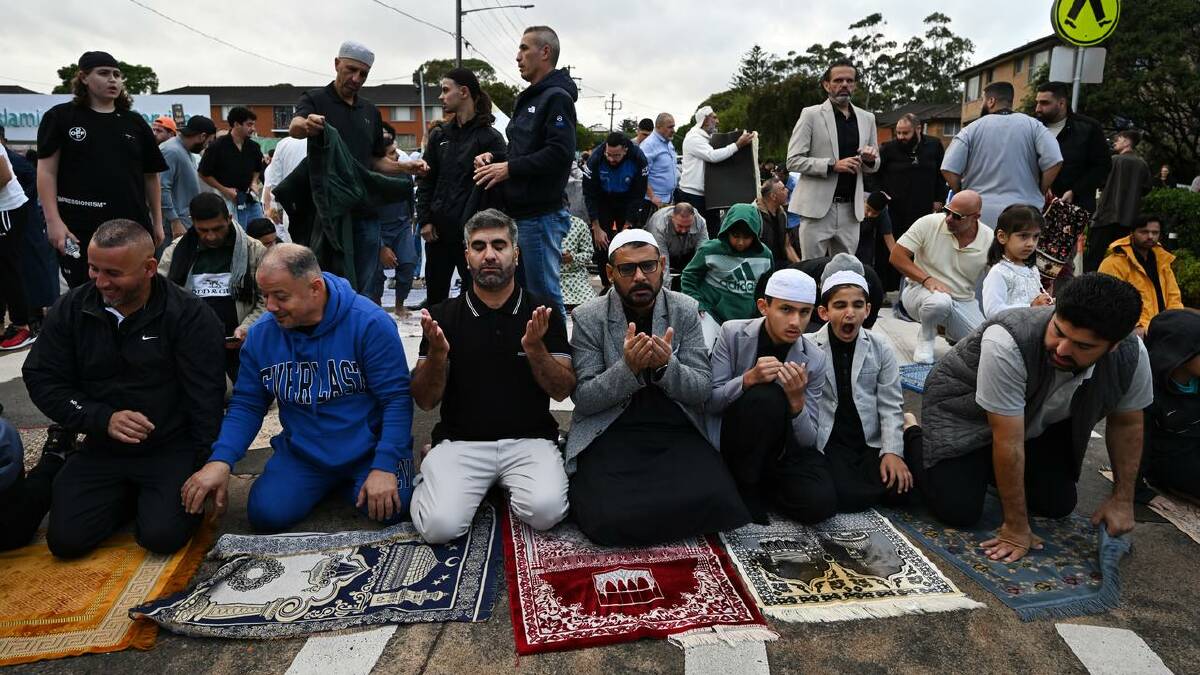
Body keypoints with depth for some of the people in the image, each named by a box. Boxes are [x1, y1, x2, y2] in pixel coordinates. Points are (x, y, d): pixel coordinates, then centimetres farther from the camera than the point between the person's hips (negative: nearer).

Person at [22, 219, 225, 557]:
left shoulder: (189, 314, -14)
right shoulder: (71, 308, -2)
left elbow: (205, 398, -14)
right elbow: (42, 380, 0)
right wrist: (103, 419, -15)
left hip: (172, 449, -4)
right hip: (101, 449, 4)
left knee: (162, 536, -20)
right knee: (65, 540, -9)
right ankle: (131, 495, 19)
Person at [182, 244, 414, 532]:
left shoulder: (370, 323, -19)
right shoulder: (261, 334, -4)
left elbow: (396, 399, -18)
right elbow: (246, 405, 3)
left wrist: (384, 467, -25)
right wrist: (220, 460, -14)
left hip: (369, 450, -3)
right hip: (302, 453, 4)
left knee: (389, 510, -26)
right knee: (266, 515, -16)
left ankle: (351, 483, 10)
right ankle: (330, 483, 15)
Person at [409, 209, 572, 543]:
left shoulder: (542, 312, 3)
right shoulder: (443, 315, 3)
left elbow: (563, 391, 0)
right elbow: (425, 401, 1)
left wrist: (535, 349, -18)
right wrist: (437, 353, -18)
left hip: (528, 439, 0)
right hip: (461, 441, 1)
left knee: (546, 511, -28)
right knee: (440, 525, -22)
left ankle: (507, 483, 7)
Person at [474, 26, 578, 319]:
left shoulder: (557, 97, -8)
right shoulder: (527, 99, 21)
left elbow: (560, 154, -21)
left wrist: (509, 168, -15)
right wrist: (494, 157, 8)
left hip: (541, 215, -9)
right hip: (519, 212, 10)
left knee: (544, 296, -6)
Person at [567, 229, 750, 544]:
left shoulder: (686, 310, 4)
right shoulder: (588, 318, -2)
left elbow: (702, 391, 1)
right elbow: (584, 399, -5)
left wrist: (666, 365, -21)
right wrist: (628, 368, -22)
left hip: (678, 432, 2)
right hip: (610, 433, -2)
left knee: (714, 502, -24)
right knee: (610, 517, -27)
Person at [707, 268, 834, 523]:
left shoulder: (814, 359, -8)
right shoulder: (733, 333, -11)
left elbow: (808, 441, -7)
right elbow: (710, 402, -11)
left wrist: (797, 400, -28)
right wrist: (748, 379, -29)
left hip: (782, 446, 2)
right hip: (732, 443, -2)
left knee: (819, 502, -26)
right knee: (765, 396, -32)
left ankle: (761, 483, 6)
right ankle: (744, 484, -9)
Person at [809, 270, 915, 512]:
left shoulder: (881, 349, 3)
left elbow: (890, 406, 2)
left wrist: (892, 451, -10)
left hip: (871, 441, 3)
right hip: (829, 444, -3)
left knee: (899, 491, -17)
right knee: (845, 497, -26)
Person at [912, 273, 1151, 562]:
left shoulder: (1133, 356, -23)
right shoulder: (1006, 343, -40)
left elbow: (1127, 423, -2)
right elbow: (1009, 443, -33)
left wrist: (1122, 500, 0)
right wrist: (1016, 527, -25)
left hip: (1038, 421, 6)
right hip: (963, 412, -5)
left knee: (1059, 505, -1)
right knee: (958, 511, -16)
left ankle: (989, 469, 25)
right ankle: (913, 440, 11)